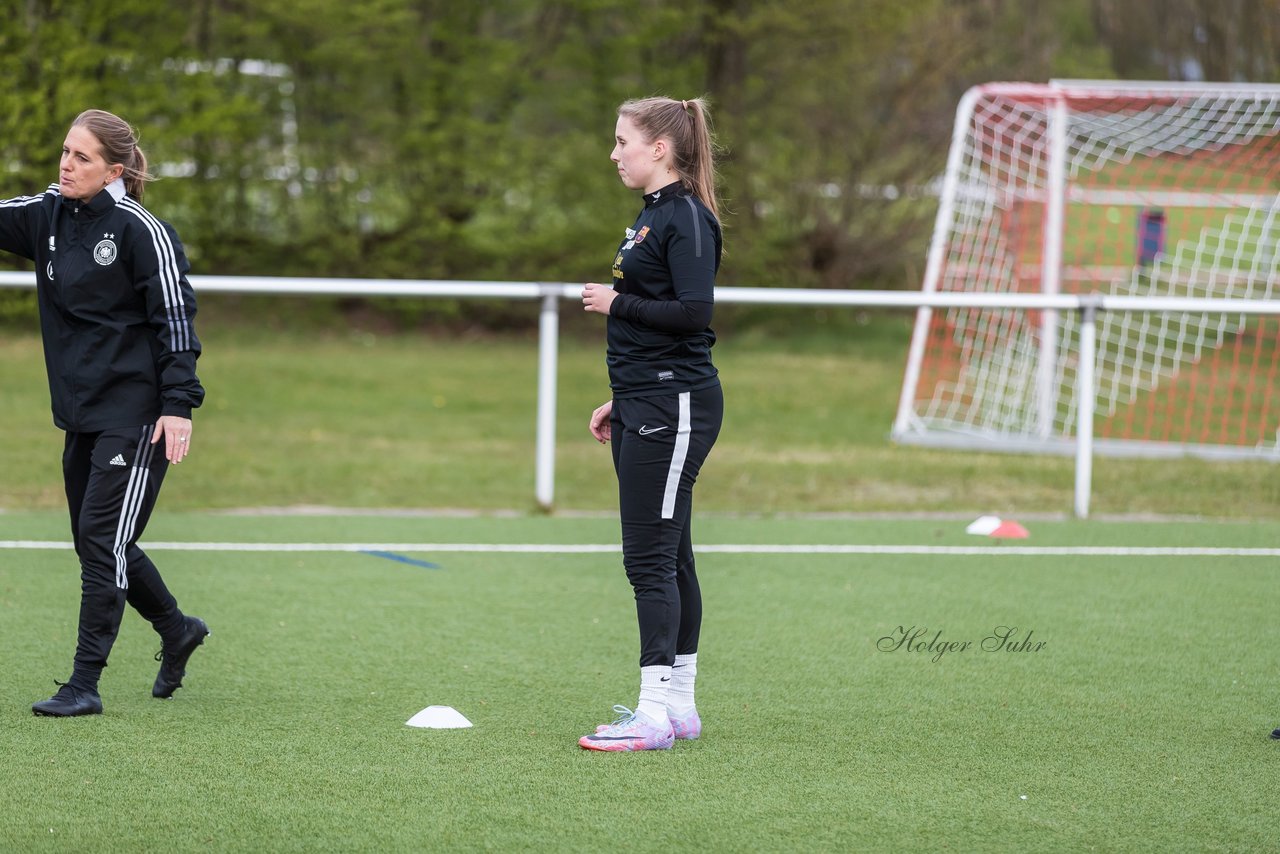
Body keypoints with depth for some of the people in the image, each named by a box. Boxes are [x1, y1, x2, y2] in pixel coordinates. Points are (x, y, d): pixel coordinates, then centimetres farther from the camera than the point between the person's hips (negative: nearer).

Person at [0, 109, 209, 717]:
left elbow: (175, 318, -12)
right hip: (81, 413, 8)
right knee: (96, 545, 15)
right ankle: (177, 629, 38)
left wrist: (179, 404, -16)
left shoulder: (141, 232, -12)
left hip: (136, 415, -8)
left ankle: (85, 685, -8)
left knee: (103, 541, -10)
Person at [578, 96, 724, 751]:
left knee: (651, 557, -11)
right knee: (667, 557, 11)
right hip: (644, 409, 10)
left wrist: (617, 304, -14)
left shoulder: (687, 218, -12)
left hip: (675, 407, -10)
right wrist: (619, 403, 22)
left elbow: (694, 312, -23)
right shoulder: (653, 216, 18)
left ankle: (655, 711, -12)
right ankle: (680, 706, 16)